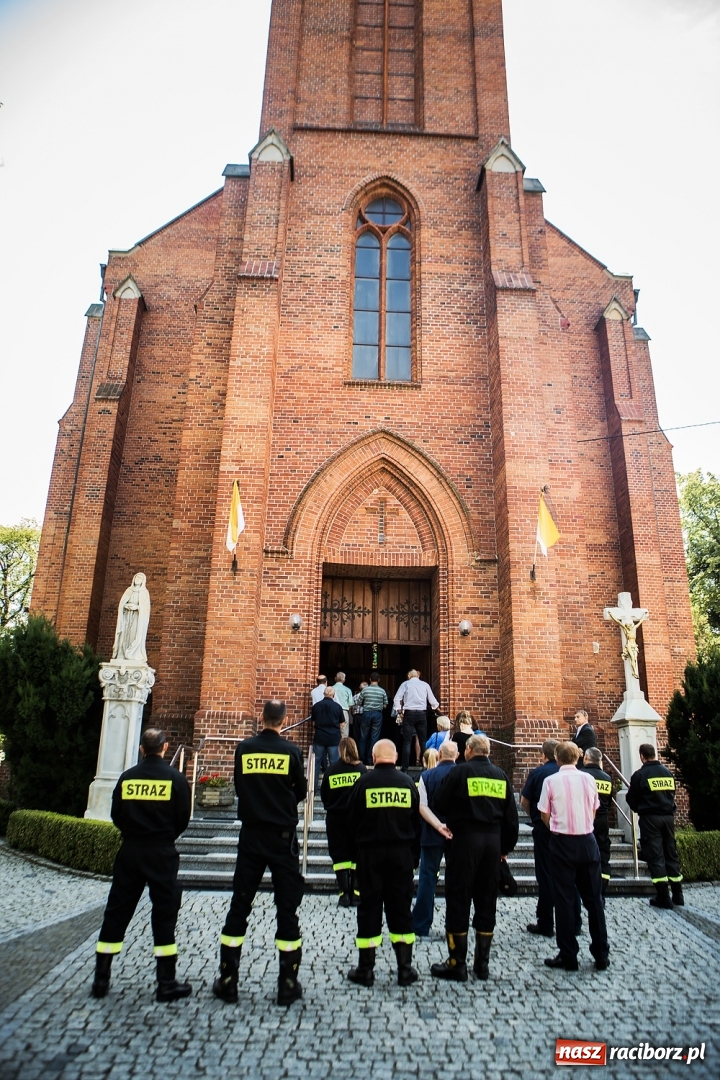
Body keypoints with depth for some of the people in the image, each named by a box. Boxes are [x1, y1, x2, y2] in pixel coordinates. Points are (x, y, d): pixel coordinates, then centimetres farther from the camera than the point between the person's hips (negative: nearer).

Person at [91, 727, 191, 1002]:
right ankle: (166, 984, 9)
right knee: (164, 914, 4)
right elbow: (183, 819, -3)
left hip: (130, 851, 3)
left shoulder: (127, 777, -1)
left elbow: (116, 816, 4)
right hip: (162, 853, -3)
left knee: (116, 912, 13)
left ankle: (101, 979, 19)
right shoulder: (175, 778, -8)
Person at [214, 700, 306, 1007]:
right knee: (287, 909, 7)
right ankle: (288, 985, 12)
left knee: (239, 907, 11)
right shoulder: (291, 750, -9)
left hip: (250, 835, 2)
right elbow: (301, 792, 2)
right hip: (283, 836, -2)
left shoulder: (244, 748, -4)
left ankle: (227, 982, 17)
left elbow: (239, 788, 8)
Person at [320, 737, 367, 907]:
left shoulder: (332, 770, -2)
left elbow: (323, 794, 3)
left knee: (339, 855, 7)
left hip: (335, 817, 1)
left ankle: (344, 893, 3)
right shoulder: (361, 768, -6)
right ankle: (355, 893, 6)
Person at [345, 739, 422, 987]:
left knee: (369, 909, 6)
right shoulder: (408, 783, 0)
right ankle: (405, 969, 15)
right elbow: (416, 823, 6)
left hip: (370, 854, -2)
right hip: (402, 854, 2)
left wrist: (356, 852, 10)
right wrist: (415, 857, 14)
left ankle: (366, 969, 13)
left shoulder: (364, 782, -7)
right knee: (401, 910, 10)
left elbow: (352, 822, -2)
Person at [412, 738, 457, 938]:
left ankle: (421, 926, 12)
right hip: (458, 834, 1)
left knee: (427, 878, 8)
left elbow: (422, 806, -12)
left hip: (432, 834, -1)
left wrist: (439, 826, -17)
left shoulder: (427, 776, -5)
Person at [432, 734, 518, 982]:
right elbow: (511, 815, 9)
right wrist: (506, 847, 17)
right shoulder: (500, 775, 6)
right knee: (487, 902, 14)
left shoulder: (460, 771, -8)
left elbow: (439, 805, -5)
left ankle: (457, 964, 9)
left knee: (458, 901, 4)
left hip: (464, 839, -5)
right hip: (493, 841, 5)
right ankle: (482, 963, 21)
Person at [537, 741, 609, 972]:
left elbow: (544, 815, -2)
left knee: (564, 899, 5)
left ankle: (568, 956, 8)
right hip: (587, 841, 3)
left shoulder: (551, 781, -8)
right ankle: (601, 955, 18)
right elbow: (594, 810, 8)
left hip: (562, 842, -3)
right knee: (593, 898, 12)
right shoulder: (589, 779, -1)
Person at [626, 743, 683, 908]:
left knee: (655, 855, -1)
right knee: (671, 853, 13)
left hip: (650, 818, -5)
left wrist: (640, 810, 19)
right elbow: (671, 794, 16)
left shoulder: (639, 775, -8)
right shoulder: (668, 772, 7)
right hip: (668, 816, 5)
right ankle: (678, 895, 17)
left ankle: (663, 897, -2)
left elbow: (631, 800, -1)